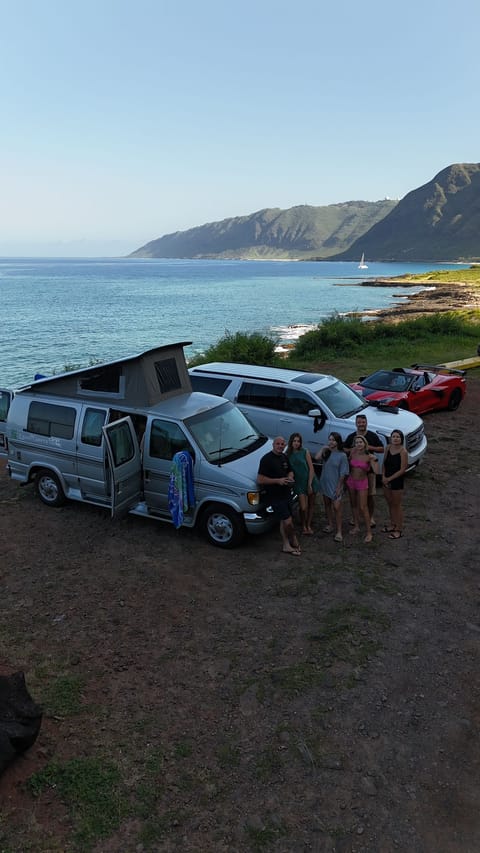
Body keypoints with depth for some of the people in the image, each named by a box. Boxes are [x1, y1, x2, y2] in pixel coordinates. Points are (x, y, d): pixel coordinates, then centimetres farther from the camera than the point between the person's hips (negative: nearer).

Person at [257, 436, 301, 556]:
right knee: (288, 521, -7)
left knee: (284, 520, 16)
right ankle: (294, 541, 17)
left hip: (286, 494, 8)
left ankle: (286, 545, 27)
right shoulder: (266, 459, -17)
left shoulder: (284, 457, 8)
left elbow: (290, 471, 23)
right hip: (275, 496, -8)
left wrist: (290, 477, -1)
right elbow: (260, 480, -20)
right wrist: (278, 480, -22)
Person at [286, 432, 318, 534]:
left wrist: (309, 485, -12)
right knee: (303, 507, -6)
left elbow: (311, 469, -8)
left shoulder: (305, 452, -8)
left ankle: (309, 525, 27)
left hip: (310, 481, 0)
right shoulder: (288, 454, -2)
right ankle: (303, 526, 18)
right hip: (299, 483, 0)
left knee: (311, 504, 10)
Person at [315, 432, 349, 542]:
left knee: (336, 507, -8)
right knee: (327, 504, 16)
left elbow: (343, 473, -11)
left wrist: (339, 487, -14)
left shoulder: (342, 455, -12)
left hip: (335, 485, -5)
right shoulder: (326, 453, 2)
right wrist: (324, 448, -12)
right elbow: (317, 457, -17)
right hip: (325, 483, 5)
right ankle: (330, 524, 31)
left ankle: (338, 531, -3)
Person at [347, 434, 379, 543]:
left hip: (362, 482, -4)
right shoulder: (353, 452, -6)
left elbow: (376, 471, -22)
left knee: (363, 507, -6)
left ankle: (369, 532, 0)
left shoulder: (369, 456, -15)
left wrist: (375, 460, -29)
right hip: (351, 481, 4)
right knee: (354, 505, 15)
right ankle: (356, 526, 31)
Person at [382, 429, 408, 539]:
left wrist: (389, 478, -15)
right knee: (390, 503, 19)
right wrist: (383, 476, -6)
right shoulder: (388, 447, 0)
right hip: (386, 480, 7)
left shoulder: (403, 452, -19)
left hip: (397, 481, -6)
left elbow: (402, 470, -18)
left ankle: (399, 530, 15)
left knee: (397, 505, 4)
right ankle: (393, 524, 37)